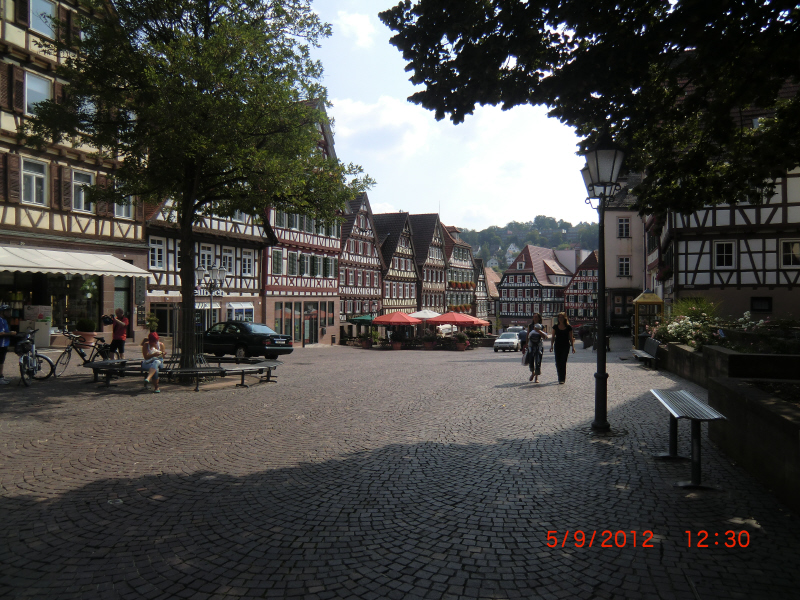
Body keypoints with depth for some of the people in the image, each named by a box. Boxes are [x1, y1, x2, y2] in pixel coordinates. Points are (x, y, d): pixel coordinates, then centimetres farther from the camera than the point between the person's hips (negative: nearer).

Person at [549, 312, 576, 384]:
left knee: (563, 362, -9)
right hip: (557, 346, 3)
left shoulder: (568, 327, 1)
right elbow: (553, 337, 9)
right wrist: (551, 345, -1)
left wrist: (573, 347, 0)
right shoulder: (555, 327, 6)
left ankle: (562, 379, -6)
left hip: (566, 346, -2)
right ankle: (560, 377, 20)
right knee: (558, 362, 3)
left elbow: (571, 338, 5)